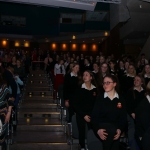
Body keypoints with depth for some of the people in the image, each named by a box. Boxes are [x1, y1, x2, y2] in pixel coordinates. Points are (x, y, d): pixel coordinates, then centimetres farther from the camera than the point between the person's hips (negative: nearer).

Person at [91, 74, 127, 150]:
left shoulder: (121, 99, 10)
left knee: (114, 135, -32)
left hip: (115, 127, 2)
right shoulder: (100, 98, 6)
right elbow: (94, 116, 0)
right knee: (111, 132, -33)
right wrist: (98, 129, -17)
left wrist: (120, 129, -13)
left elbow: (123, 117, 7)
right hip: (101, 126, -2)